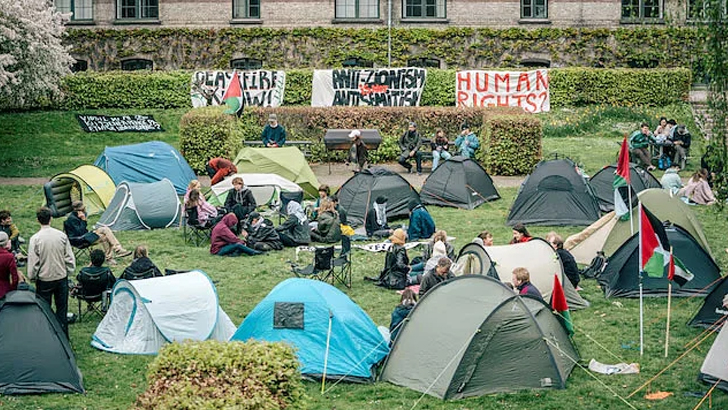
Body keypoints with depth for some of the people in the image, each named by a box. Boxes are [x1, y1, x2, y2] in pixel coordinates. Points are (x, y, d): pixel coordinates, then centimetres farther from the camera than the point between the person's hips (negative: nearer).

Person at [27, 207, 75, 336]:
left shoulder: (35, 239, -15)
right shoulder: (62, 235, -6)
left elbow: (33, 262, -11)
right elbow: (70, 257, 0)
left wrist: (31, 277, 5)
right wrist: (69, 272, 14)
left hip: (44, 279, -3)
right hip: (62, 277, 3)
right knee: (62, 308, 12)